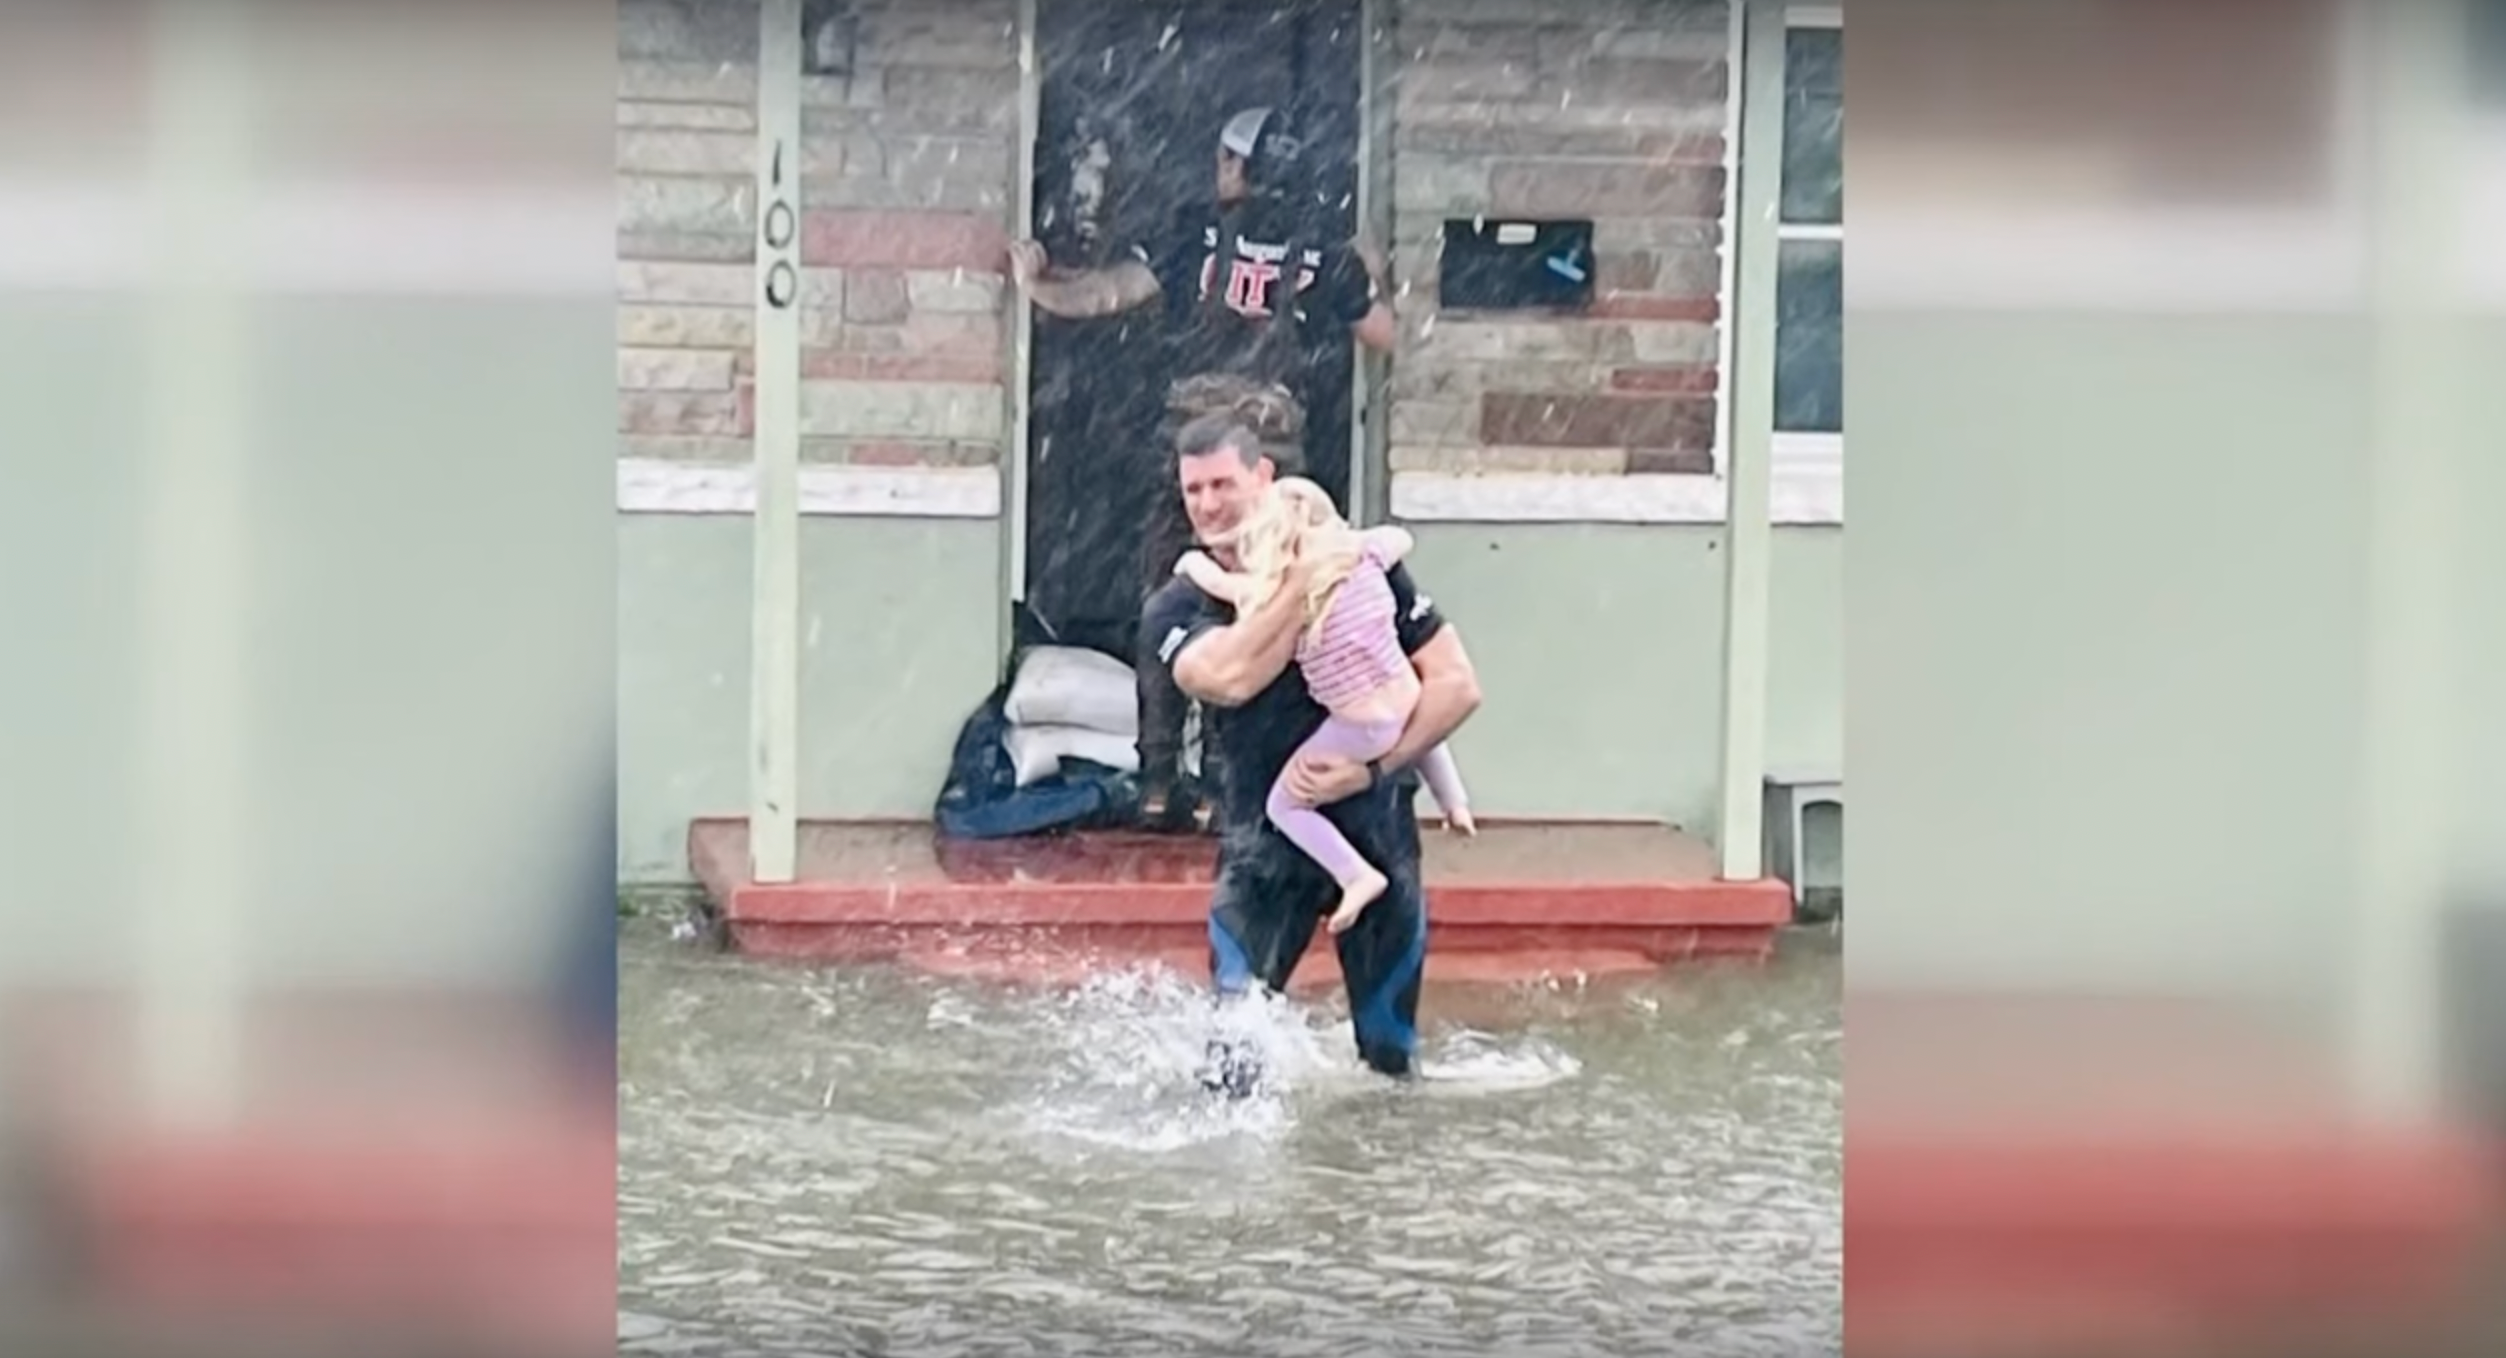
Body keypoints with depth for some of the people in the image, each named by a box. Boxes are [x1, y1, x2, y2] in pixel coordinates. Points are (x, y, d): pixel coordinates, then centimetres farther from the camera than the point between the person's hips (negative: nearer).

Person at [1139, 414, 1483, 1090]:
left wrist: (1371, 769, -20)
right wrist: (1304, 574, -24)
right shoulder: (1175, 610, -5)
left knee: (1389, 1052, 9)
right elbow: (1231, 678, -27)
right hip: (1265, 832, 0)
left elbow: (1457, 684, -10)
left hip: (1375, 825, 0)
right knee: (1236, 1033, -11)